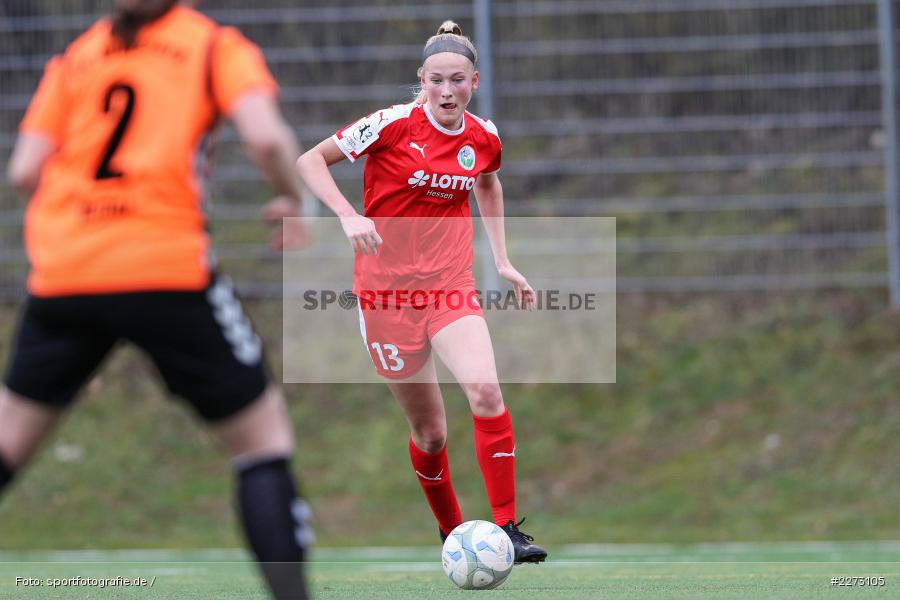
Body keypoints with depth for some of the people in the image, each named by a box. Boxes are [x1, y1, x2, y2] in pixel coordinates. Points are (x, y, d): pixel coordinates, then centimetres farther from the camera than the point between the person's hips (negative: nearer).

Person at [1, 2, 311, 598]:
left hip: (62, 277, 3)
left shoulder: (74, 57, 16)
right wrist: (296, 197, 8)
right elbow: (266, 137, -11)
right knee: (265, 437, 7)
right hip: (169, 272, -3)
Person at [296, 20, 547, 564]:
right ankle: (452, 533, 26)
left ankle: (507, 528, -18)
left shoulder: (484, 138, 2)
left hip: (451, 288, 2)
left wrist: (502, 260, 20)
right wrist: (349, 216, -20)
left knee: (486, 391, -23)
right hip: (387, 289, -2)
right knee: (430, 431, 3)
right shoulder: (394, 124, -11)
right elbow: (311, 161, -5)